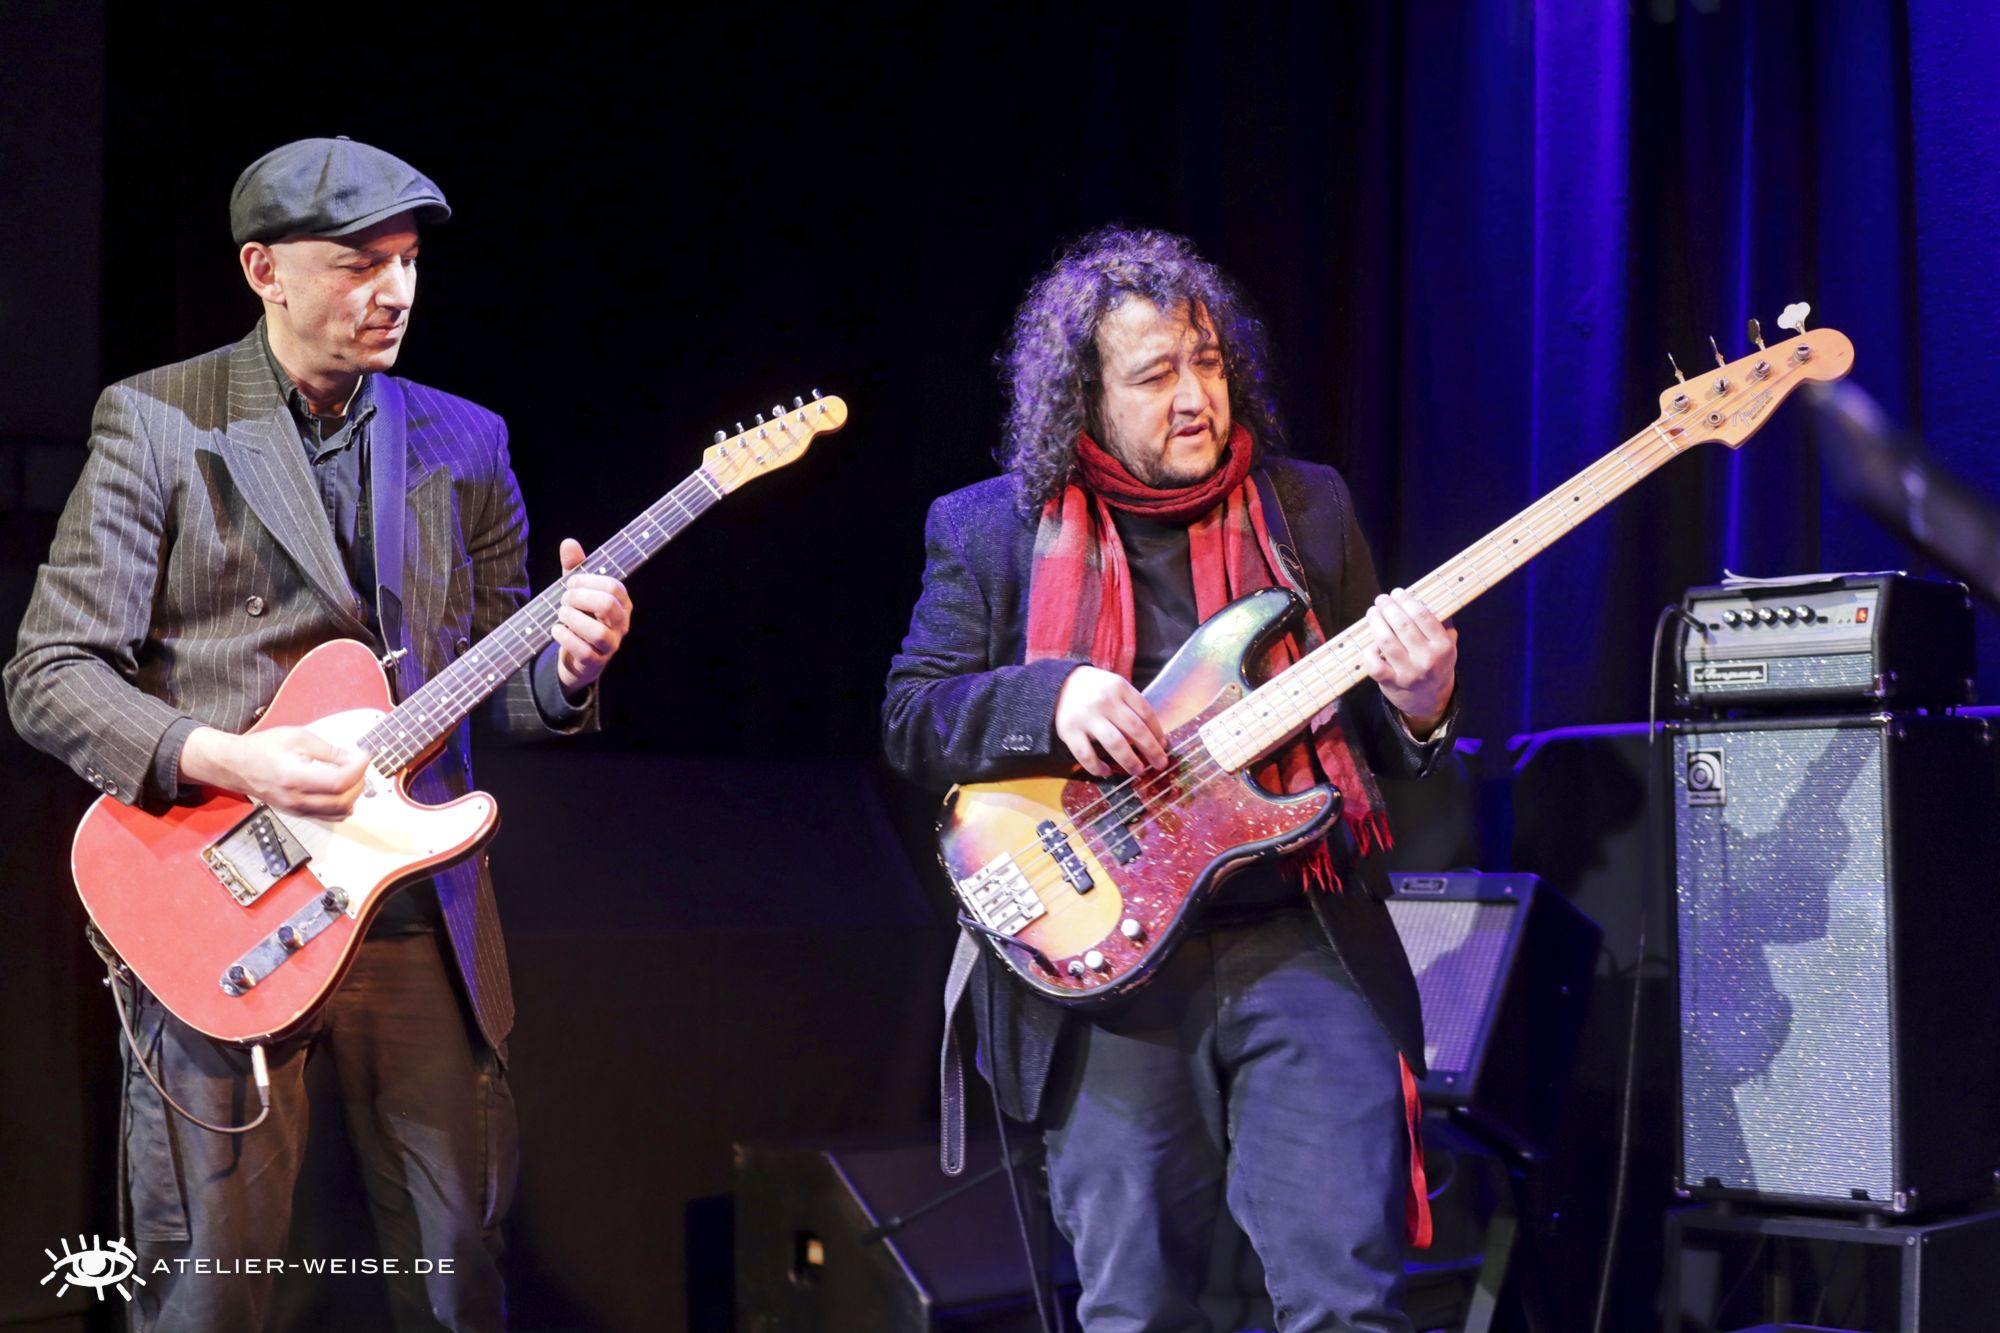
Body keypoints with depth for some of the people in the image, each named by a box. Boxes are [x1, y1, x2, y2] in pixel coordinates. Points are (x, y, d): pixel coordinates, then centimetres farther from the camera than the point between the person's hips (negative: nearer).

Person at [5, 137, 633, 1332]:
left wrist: (565, 667, -11)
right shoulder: (155, 423, -2)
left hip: (422, 913, 4)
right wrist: (225, 760, -20)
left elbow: (498, 684, 11)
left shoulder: (464, 443, 10)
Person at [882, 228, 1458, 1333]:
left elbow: (1375, 745, 14)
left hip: (1305, 940, 1)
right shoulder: (988, 530, 6)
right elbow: (909, 718, 1)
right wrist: (1051, 698, -16)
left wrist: (1419, 705, -10)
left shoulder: (1308, 507, 11)